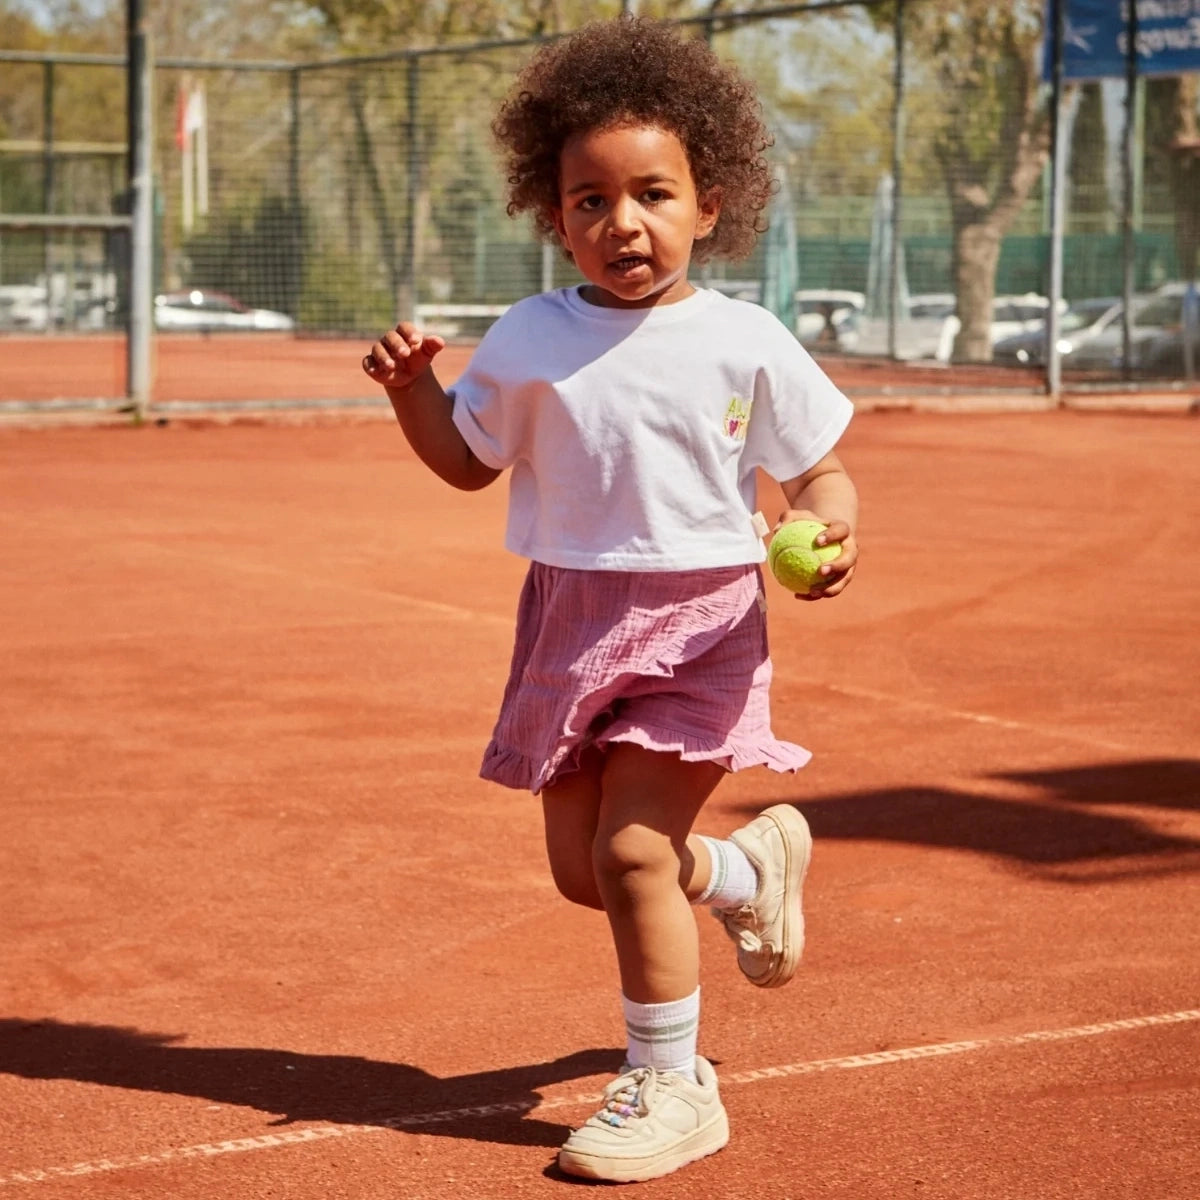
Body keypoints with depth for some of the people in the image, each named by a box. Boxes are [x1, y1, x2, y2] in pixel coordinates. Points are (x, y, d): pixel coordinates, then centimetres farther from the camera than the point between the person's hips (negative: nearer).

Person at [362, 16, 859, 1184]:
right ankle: (748, 868, 41)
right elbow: (468, 461, 13)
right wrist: (411, 387, -4)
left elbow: (818, 470, 1)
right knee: (578, 868, 10)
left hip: (699, 618, -4)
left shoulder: (744, 344, -7)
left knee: (630, 848, -14)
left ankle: (668, 1085, 5)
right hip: (569, 616, 5)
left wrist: (829, 530, -21)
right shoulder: (530, 339, 1)